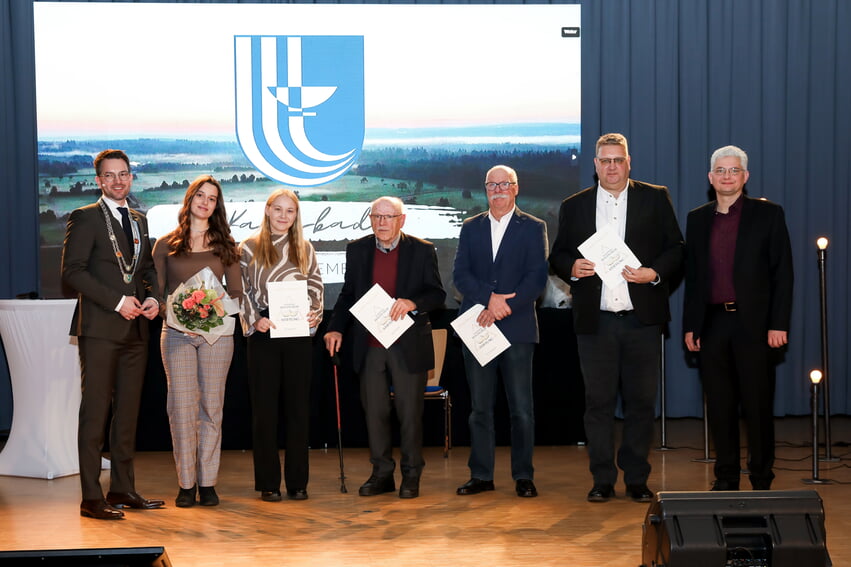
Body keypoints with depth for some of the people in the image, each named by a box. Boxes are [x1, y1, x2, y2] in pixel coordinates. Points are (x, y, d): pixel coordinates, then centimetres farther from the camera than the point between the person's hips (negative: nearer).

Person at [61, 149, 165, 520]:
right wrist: (117, 301, -15)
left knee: (128, 412, 8)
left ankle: (123, 489, 15)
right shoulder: (85, 218, -2)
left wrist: (152, 297, 2)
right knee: (95, 412, -5)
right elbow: (72, 271, -10)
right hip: (100, 328, -6)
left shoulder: (139, 221, 17)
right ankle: (91, 498, -2)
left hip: (135, 329, 6)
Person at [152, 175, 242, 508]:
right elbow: (157, 290, 8)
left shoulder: (225, 245, 12)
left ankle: (208, 482, 7)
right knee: (182, 406, -5)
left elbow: (236, 291, 10)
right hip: (177, 332, -1)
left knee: (211, 406, 2)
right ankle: (186, 483, 2)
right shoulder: (166, 244, 10)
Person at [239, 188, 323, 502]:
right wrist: (255, 319, -13)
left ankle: (297, 481, 10)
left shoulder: (305, 249, 13)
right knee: (265, 407, 1)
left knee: (298, 406, 4)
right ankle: (268, 482, 6)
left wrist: (315, 313, -8)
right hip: (263, 334, -2)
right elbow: (242, 289, 0)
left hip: (299, 335, 2)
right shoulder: (250, 247, 5)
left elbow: (316, 286, 10)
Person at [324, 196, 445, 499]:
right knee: (374, 411, 7)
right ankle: (381, 474, 17)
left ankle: (411, 475, 14)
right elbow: (347, 294, 13)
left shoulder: (422, 250, 0)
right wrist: (336, 328, 1)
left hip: (409, 346, -3)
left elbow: (437, 294, -1)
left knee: (410, 412, 3)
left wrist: (413, 303, -21)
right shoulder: (357, 250, 8)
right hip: (369, 346, 3)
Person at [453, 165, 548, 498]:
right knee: (480, 406, 6)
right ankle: (481, 475, 13)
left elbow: (537, 279, -4)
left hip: (517, 328, -2)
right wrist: (489, 298, -14)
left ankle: (523, 476, 8)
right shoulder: (471, 228, 13)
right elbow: (460, 274, 3)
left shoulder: (533, 228, 5)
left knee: (521, 408, -1)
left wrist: (502, 307, -14)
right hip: (476, 329, 3)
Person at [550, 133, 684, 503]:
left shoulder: (655, 199, 8)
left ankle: (637, 479, 14)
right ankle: (602, 480, 12)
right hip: (595, 320, 1)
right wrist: (572, 268, -9)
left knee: (641, 401, 3)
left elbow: (676, 248, 6)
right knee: (598, 402, 2)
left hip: (642, 318, 0)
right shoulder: (574, 206, 11)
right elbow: (557, 256, 13)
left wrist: (655, 272, -12)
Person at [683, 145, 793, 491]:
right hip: (712, 324, 3)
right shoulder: (698, 219, 12)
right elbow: (692, 276, 13)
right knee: (719, 406, 7)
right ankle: (725, 478, 16)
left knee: (757, 406, 1)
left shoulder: (768, 214, 2)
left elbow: (782, 273, -1)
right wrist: (690, 326, 7)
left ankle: (762, 480, 12)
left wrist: (778, 324, -8)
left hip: (753, 323, -3)